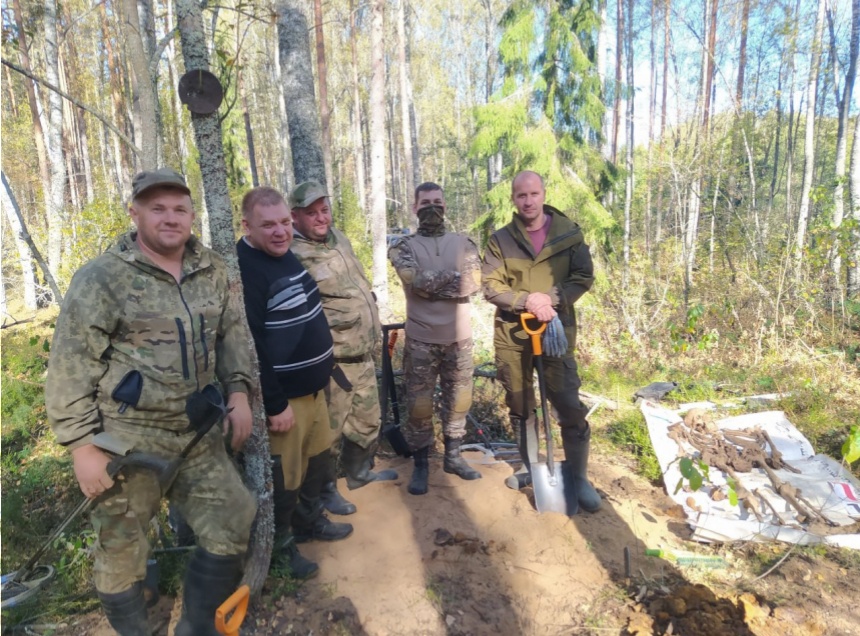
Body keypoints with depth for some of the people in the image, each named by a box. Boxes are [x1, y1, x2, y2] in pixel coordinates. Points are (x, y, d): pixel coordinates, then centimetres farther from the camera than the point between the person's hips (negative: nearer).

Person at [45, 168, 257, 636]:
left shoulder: (211, 270, 4)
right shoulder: (103, 277, -11)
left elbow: (230, 333, 13)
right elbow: (69, 368, -11)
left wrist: (238, 392, 3)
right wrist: (82, 446, -12)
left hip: (197, 435, 5)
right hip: (127, 440, -5)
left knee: (232, 527, 10)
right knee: (122, 550, 12)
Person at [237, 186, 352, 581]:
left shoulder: (286, 253, 8)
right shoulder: (244, 271, -22)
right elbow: (250, 346, -25)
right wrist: (274, 404, -22)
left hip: (313, 384, 9)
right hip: (284, 394, -9)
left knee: (315, 459, 23)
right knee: (285, 476, 7)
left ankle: (310, 520, 45)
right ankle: (280, 545, 31)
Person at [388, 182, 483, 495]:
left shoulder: (462, 242, 6)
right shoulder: (404, 246, -1)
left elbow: (474, 282, -8)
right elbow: (417, 281, -19)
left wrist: (433, 284, -14)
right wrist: (456, 275, -13)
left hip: (459, 337, 3)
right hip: (421, 340, -2)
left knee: (457, 400, 13)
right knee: (419, 404, 5)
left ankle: (453, 456, 31)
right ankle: (420, 464, 22)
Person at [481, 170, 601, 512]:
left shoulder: (568, 232, -1)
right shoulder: (500, 240, 0)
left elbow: (584, 276, -2)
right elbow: (491, 287, -6)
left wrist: (552, 299, -18)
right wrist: (528, 300, -21)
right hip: (511, 333, 2)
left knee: (569, 405, -3)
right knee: (520, 406, 13)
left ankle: (579, 478, 15)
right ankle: (529, 466, 33)